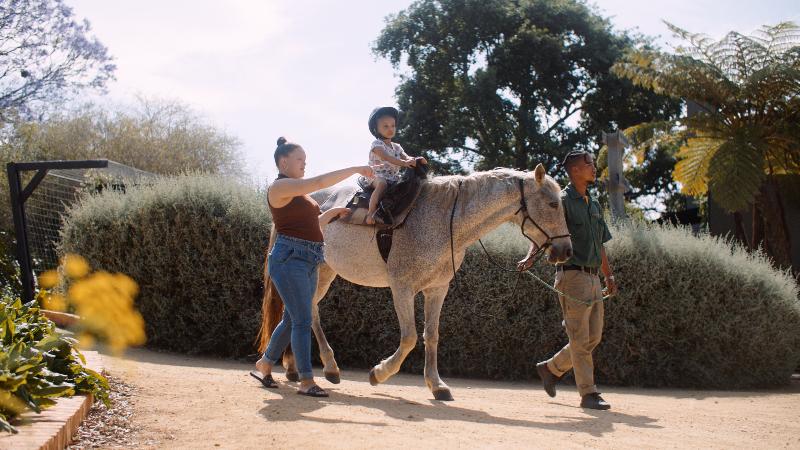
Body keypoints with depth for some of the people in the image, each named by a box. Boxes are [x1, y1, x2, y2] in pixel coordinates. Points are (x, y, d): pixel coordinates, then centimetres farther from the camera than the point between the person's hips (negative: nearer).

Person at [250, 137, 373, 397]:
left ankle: (264, 366, 29)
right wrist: (355, 169, -17)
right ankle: (306, 381, -7)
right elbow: (319, 182, -20)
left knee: (292, 319, 14)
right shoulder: (280, 187, -9)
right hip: (289, 258, -9)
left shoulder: (298, 192, 19)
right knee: (303, 320, -10)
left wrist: (332, 213, 16)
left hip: (308, 261, 9)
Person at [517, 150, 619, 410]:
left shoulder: (593, 205, 20)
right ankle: (588, 394, -1)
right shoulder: (562, 201, -6)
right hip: (573, 275, -8)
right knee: (580, 338, -5)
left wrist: (609, 276, 22)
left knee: (593, 337, 11)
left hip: (593, 278, 8)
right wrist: (531, 256, -35)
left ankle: (551, 369, 26)